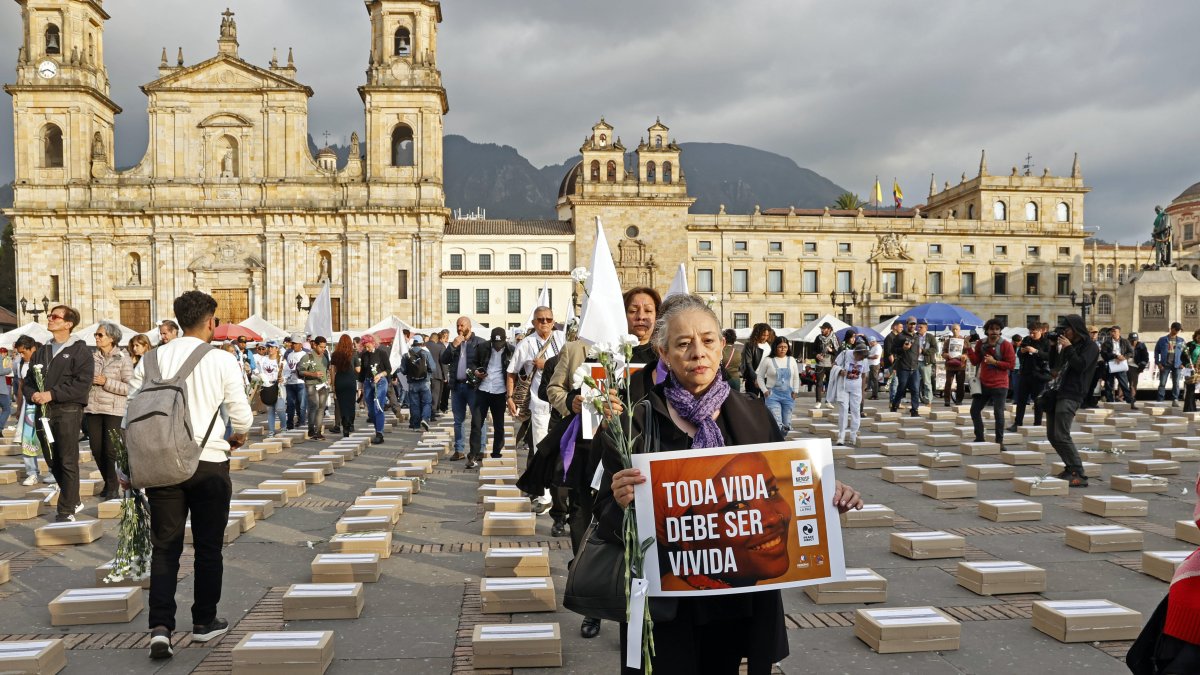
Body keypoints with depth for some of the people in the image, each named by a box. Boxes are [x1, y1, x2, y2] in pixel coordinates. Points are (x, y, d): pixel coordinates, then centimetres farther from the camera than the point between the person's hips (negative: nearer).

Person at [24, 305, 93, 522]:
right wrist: (33, 394, -4)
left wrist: (52, 394, -18)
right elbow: (29, 378, 18)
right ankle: (73, 500, 28)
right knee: (52, 461, 13)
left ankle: (66, 511, 0)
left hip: (68, 410, -7)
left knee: (68, 462, -4)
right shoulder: (42, 351, 18)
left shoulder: (80, 350, -3)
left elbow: (83, 382, -13)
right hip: (44, 411, 7)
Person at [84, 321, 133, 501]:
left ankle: (113, 487, 10)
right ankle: (108, 483, 24)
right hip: (92, 408, 5)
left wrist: (106, 382, -14)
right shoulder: (92, 357, 9)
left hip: (113, 410, -5)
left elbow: (130, 388, -9)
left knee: (111, 450, -5)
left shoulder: (123, 359, -3)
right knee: (96, 449, 7)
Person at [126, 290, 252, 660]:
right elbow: (241, 418, -6)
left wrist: (130, 463, 12)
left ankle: (160, 627, -1)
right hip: (209, 463, -2)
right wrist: (238, 436, 17)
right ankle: (204, 622, 23)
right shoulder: (222, 361, -8)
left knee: (165, 547, 9)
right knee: (208, 547, 12)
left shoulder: (152, 360, 1)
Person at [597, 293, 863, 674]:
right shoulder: (638, 421, -8)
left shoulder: (753, 418, 2)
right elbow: (607, 518, -7)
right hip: (667, 609, -2)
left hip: (740, 603, 3)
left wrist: (830, 497, -9)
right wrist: (621, 504, -29)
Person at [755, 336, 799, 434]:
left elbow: (796, 378, 16)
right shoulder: (768, 360, -3)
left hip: (788, 395, 4)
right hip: (773, 395, -4)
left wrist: (795, 391, 6)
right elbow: (760, 376, 3)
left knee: (786, 425, 6)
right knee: (777, 423, -16)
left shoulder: (791, 360, 8)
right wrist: (765, 390, -6)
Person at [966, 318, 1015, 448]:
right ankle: (979, 438, 19)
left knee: (998, 413, -7)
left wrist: (995, 362, -19)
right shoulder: (981, 343, 6)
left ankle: (999, 441, 2)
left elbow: (1011, 364, -10)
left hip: (999, 385, -5)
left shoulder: (1006, 345, -8)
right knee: (975, 410, 8)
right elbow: (975, 362, 3)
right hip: (983, 383, 5)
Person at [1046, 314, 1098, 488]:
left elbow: (1080, 366, -17)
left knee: (1061, 436, -18)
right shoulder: (1069, 345, 21)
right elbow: (1057, 365, 24)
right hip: (1058, 392, 9)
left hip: (1071, 395, -9)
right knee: (1052, 436, 9)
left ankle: (1079, 475, -15)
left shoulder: (1090, 346, -3)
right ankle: (1071, 468, 18)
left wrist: (1068, 348, -13)